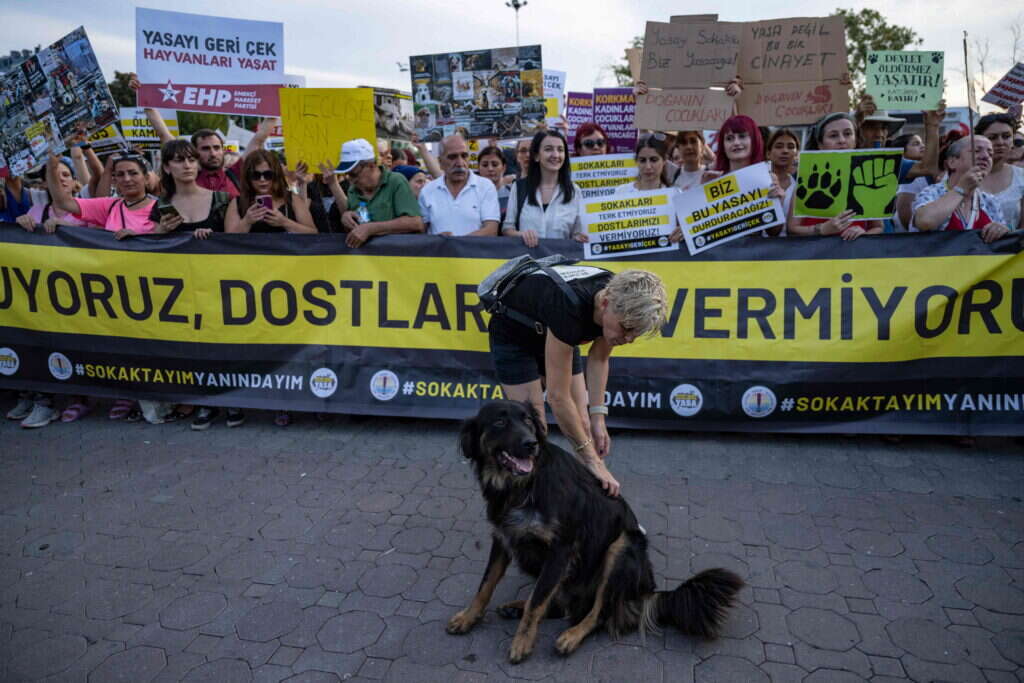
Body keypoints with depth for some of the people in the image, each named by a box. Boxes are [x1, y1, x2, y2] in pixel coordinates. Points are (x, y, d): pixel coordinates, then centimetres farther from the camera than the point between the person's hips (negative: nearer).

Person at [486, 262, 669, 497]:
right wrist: (593, 460, -30)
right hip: (513, 335, -6)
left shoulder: (619, 297, -24)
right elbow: (558, 397, -35)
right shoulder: (570, 307, -42)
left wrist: (598, 417, -11)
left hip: (552, 334, 6)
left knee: (583, 427, 1)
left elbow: (598, 358, -5)